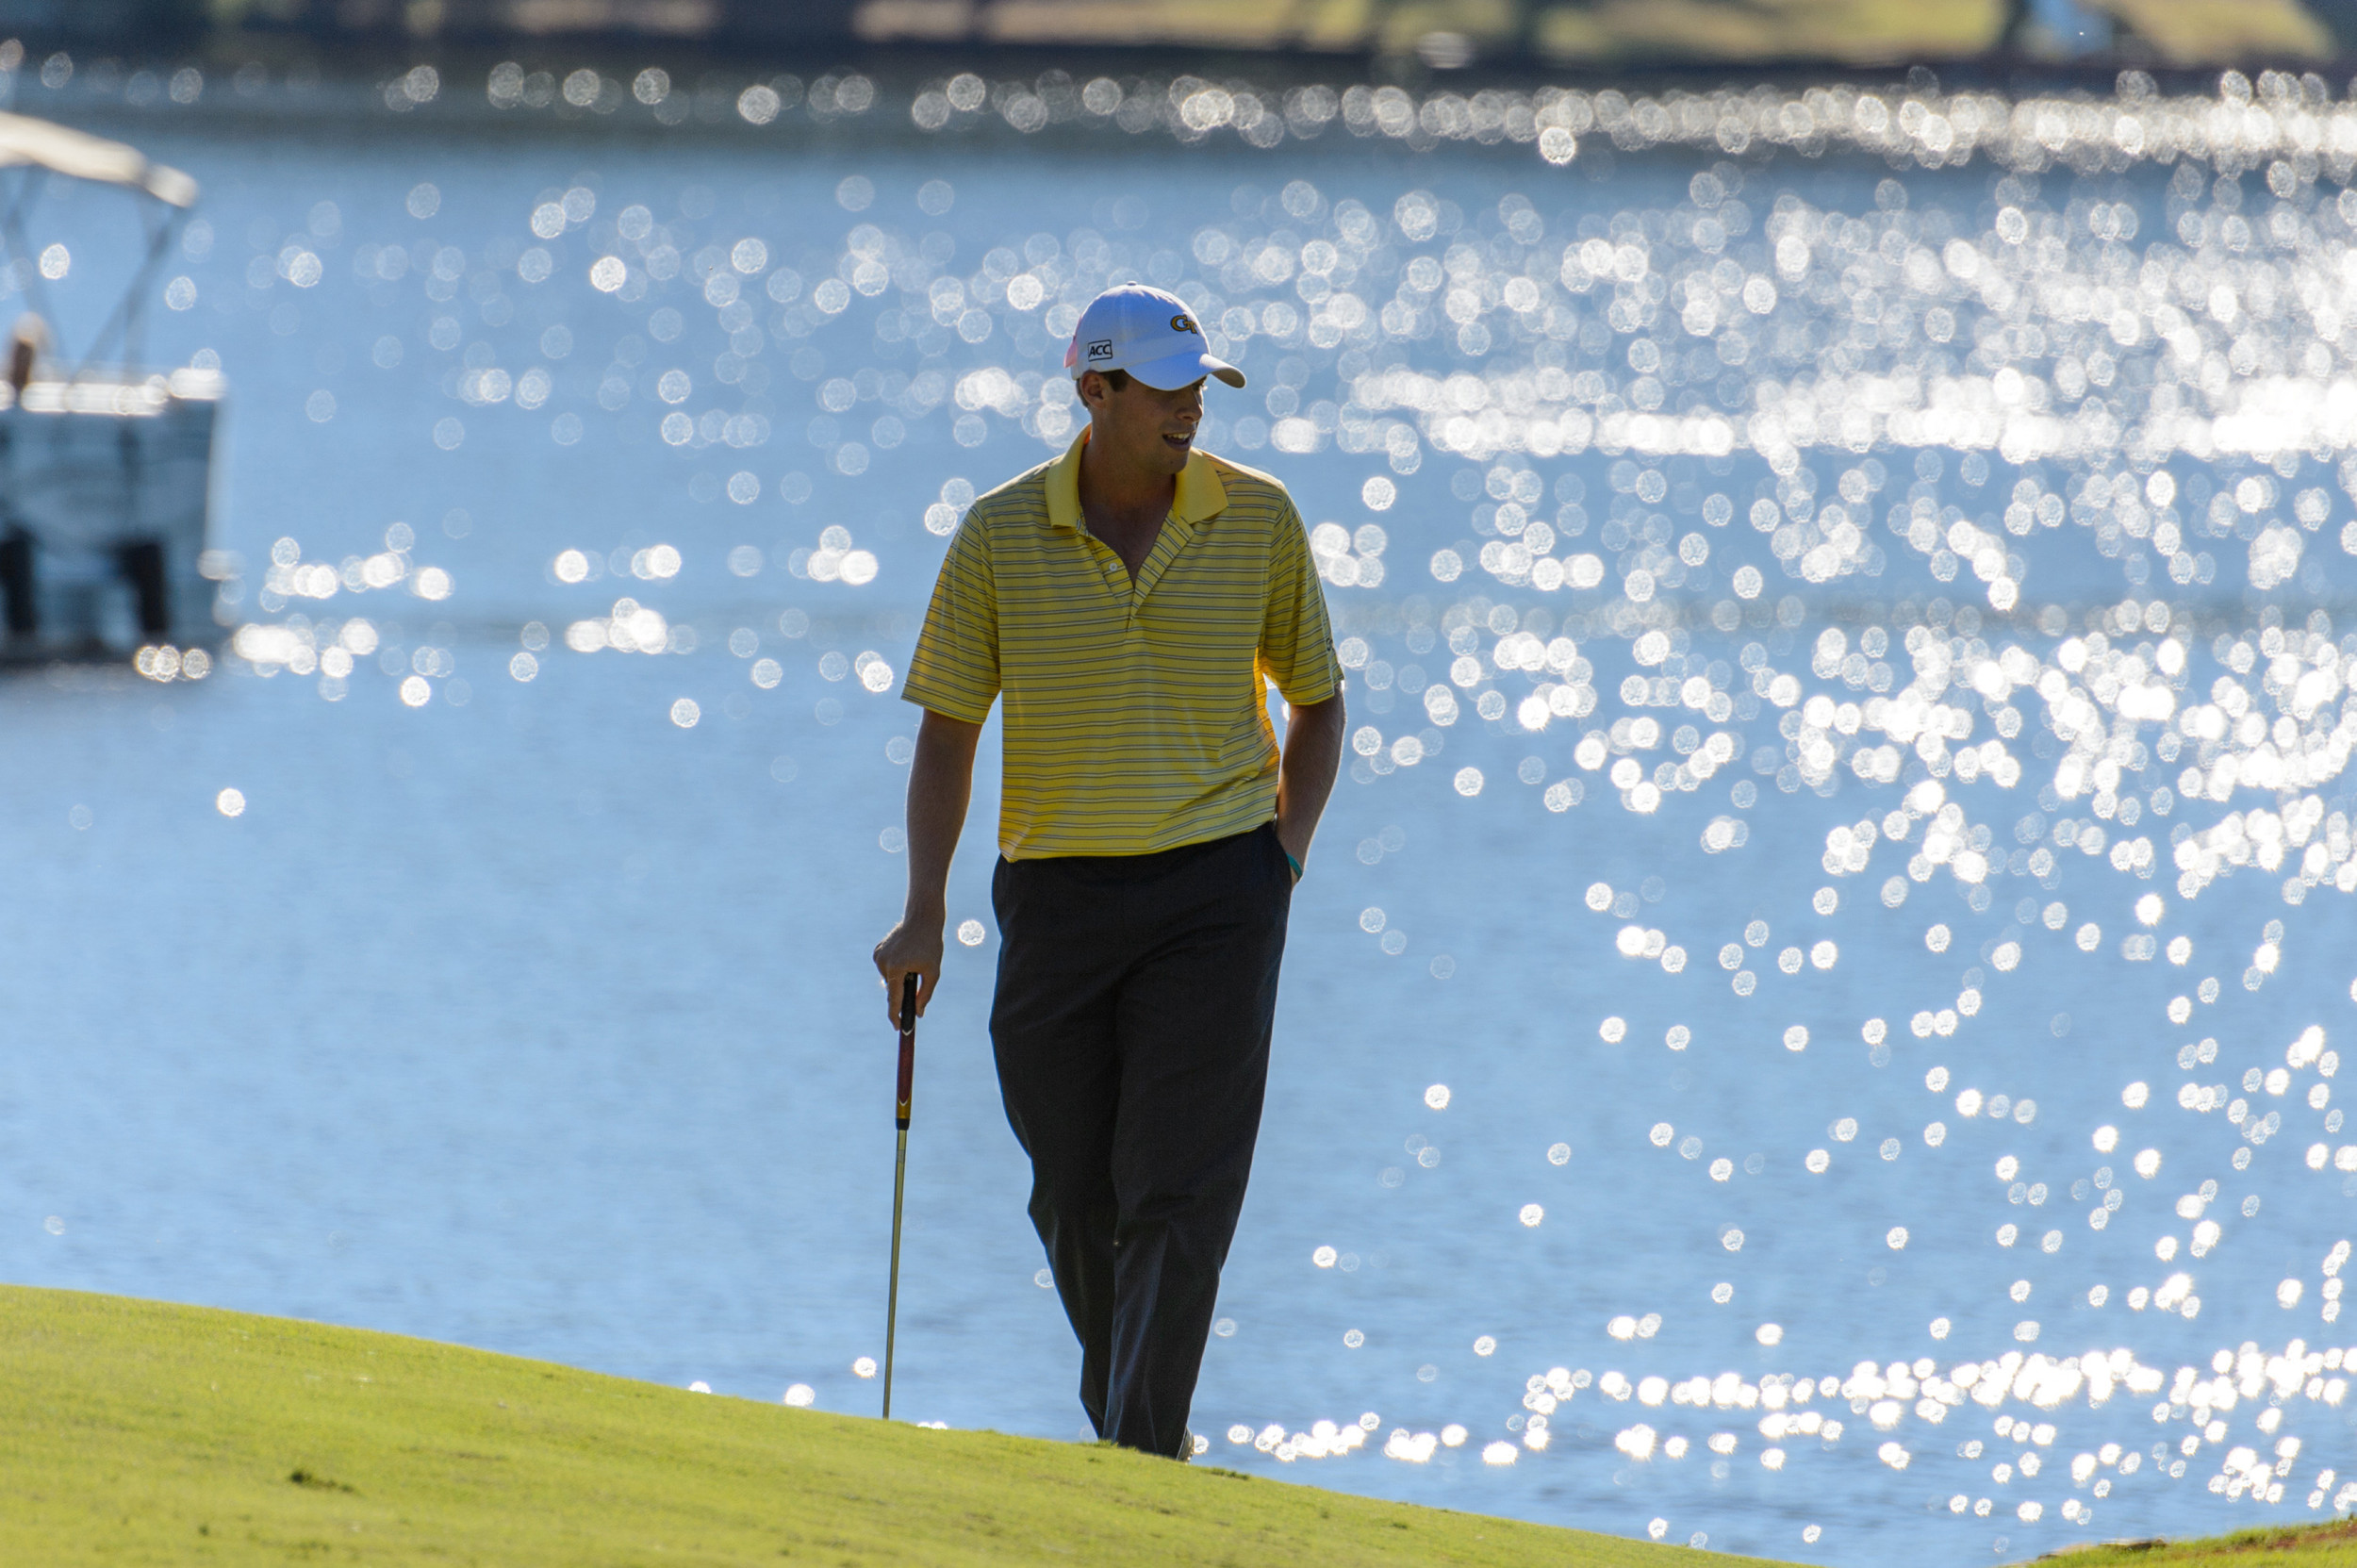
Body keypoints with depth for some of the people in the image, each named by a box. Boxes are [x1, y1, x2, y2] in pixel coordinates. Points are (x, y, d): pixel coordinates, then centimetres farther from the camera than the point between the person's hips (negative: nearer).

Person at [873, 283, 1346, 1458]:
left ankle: (1139, 1466, -12)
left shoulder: (1259, 519, -1)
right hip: (1058, 891, 2)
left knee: (1180, 1192, -11)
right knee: (1076, 1194, 9)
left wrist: (1284, 860, 1)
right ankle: (1131, 1426, 31)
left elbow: (1315, 698, 12)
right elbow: (947, 727, 4)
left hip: (1214, 891, -1)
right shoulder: (1002, 535, -2)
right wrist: (925, 913, -2)